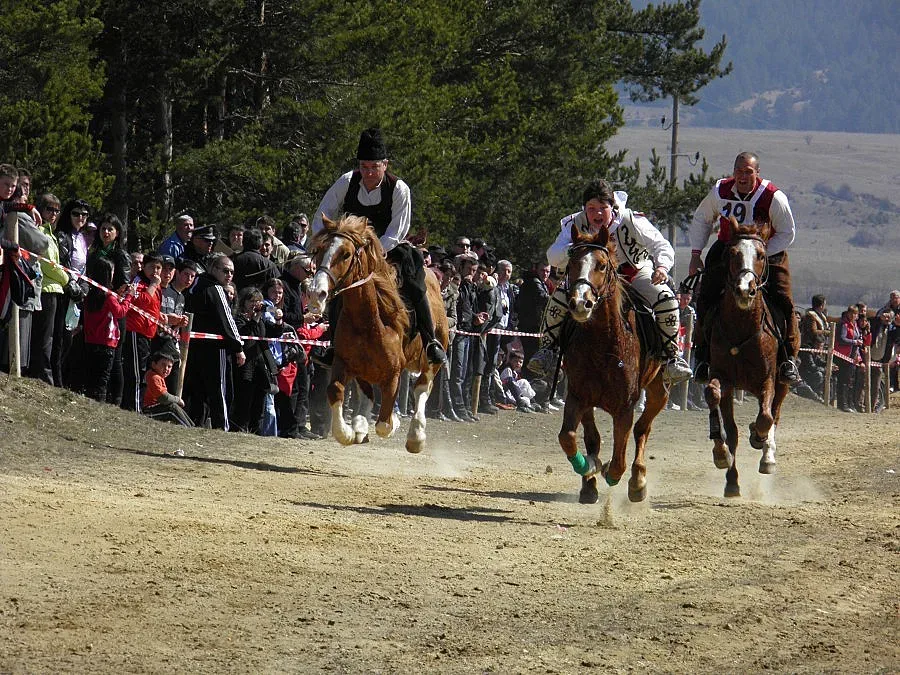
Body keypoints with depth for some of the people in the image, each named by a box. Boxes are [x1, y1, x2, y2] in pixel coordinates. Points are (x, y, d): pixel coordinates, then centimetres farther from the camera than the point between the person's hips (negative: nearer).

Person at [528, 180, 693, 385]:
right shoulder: (576, 224, -18)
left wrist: (662, 266, -37)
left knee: (666, 300, -25)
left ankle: (671, 356, -9)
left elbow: (663, 247, -15)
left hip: (636, 272, -1)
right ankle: (547, 349, -6)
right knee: (560, 297, -23)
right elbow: (552, 257, -24)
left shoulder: (632, 222, -23)